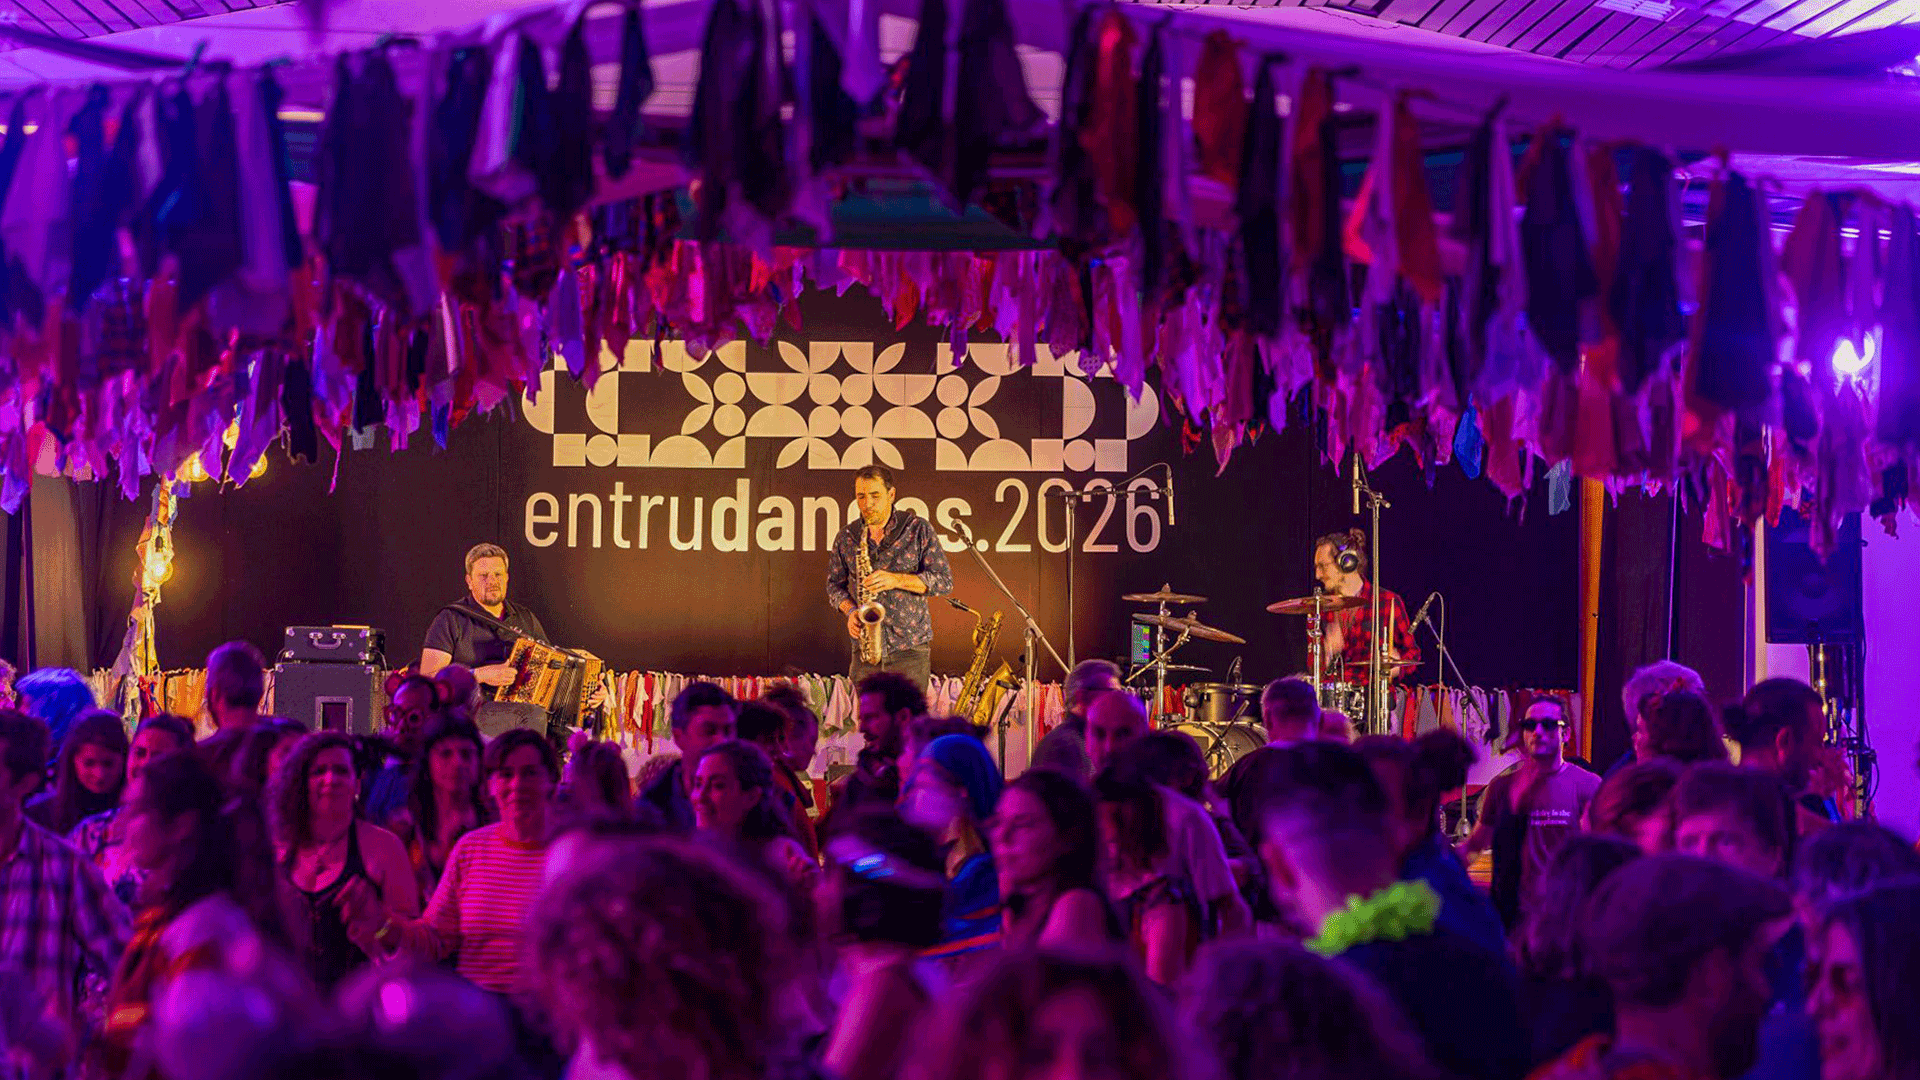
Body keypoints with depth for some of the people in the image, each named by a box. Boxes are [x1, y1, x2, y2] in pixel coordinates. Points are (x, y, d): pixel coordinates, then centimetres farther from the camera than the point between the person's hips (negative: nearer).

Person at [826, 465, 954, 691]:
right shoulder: (846, 537, 9)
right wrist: (850, 611, -4)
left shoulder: (918, 530, 0)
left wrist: (896, 579, -17)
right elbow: (834, 584, 18)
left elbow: (944, 581, -4)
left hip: (910, 649, -3)